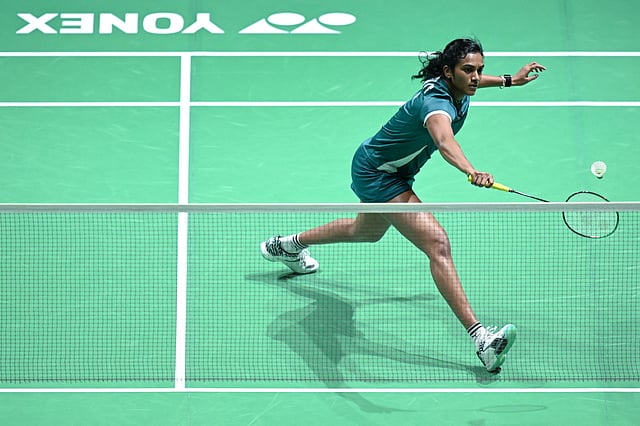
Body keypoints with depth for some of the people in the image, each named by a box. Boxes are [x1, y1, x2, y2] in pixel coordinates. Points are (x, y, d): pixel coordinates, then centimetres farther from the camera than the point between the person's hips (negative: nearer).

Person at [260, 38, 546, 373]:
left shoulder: (454, 87, -7)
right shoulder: (435, 102, -35)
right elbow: (445, 142, -59)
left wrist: (509, 80, 20)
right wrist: (472, 173, -77)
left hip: (391, 172, 11)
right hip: (376, 174, -11)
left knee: (368, 232, 37)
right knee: (438, 244, -25)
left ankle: (289, 245, 61)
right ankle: (480, 337, -31)